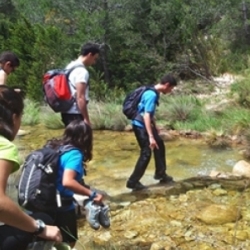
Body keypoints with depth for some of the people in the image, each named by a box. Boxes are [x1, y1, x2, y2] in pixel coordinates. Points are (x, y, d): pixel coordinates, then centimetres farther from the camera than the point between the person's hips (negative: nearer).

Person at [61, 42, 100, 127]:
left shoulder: (70, 66, 13)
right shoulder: (82, 71, -16)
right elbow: (80, 98, -21)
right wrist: (86, 118, -18)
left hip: (67, 112, 10)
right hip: (75, 114, -10)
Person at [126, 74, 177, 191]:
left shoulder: (154, 93, 6)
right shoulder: (152, 95, -25)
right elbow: (146, 116, -30)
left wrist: (155, 127, 31)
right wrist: (151, 137, -32)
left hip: (145, 124, 10)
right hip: (140, 125, -10)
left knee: (160, 145, 17)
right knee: (146, 153, -8)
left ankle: (160, 174, 30)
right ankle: (133, 181, 1)